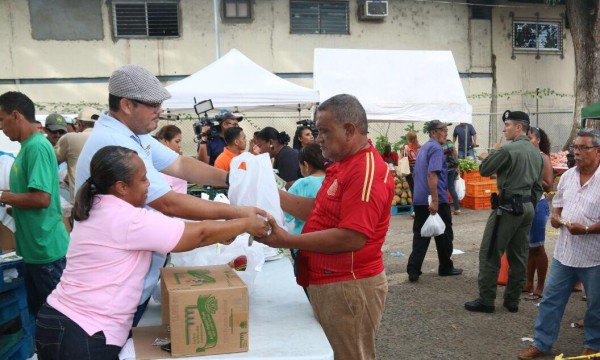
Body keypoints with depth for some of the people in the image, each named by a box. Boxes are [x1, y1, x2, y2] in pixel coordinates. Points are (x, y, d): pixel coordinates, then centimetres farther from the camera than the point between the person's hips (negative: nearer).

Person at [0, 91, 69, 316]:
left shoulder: (37, 147, -18)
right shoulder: (28, 146, 10)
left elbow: (41, 198, -26)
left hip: (46, 248, -9)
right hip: (34, 247, 9)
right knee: (38, 312, 19)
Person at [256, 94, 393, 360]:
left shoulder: (367, 171, -22)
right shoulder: (344, 165, 13)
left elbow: (352, 238, -28)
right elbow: (318, 210, 15)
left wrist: (288, 241, -24)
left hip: (349, 287, -10)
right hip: (327, 283, 10)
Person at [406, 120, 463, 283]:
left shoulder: (423, 148, 18)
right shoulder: (436, 148, -12)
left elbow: (415, 175, 24)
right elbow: (432, 174, -24)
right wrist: (435, 200, -27)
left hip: (419, 199, 8)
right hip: (437, 200, -8)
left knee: (420, 235, 5)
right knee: (444, 235, 9)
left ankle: (413, 270, -1)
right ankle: (446, 268, 22)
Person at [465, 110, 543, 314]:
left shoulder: (507, 150, -15)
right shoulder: (537, 153, 12)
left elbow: (484, 170, -8)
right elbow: (538, 186, 15)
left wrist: (494, 152, 7)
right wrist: (530, 205, 21)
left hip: (508, 207, -8)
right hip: (528, 208, 8)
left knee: (490, 253, -1)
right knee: (519, 256, 12)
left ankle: (486, 300, 4)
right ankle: (512, 301, 19)